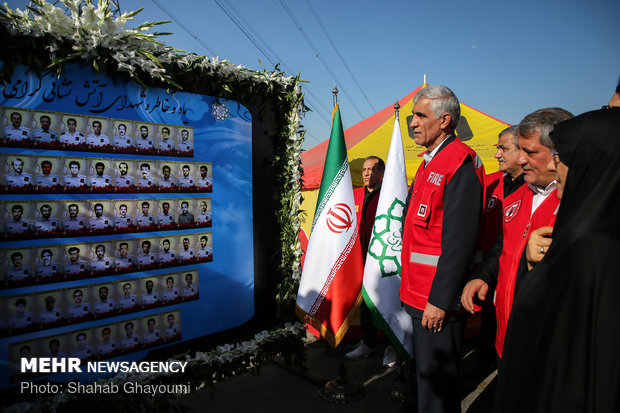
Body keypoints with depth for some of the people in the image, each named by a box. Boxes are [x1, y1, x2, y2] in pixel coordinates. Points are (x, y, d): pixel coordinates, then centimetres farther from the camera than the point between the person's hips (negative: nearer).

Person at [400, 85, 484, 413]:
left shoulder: (460, 162, -16)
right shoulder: (430, 162, 14)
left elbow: (459, 240, -22)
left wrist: (439, 300, -21)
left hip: (438, 298, -9)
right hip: (420, 294, 9)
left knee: (436, 380, 5)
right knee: (425, 373, 22)